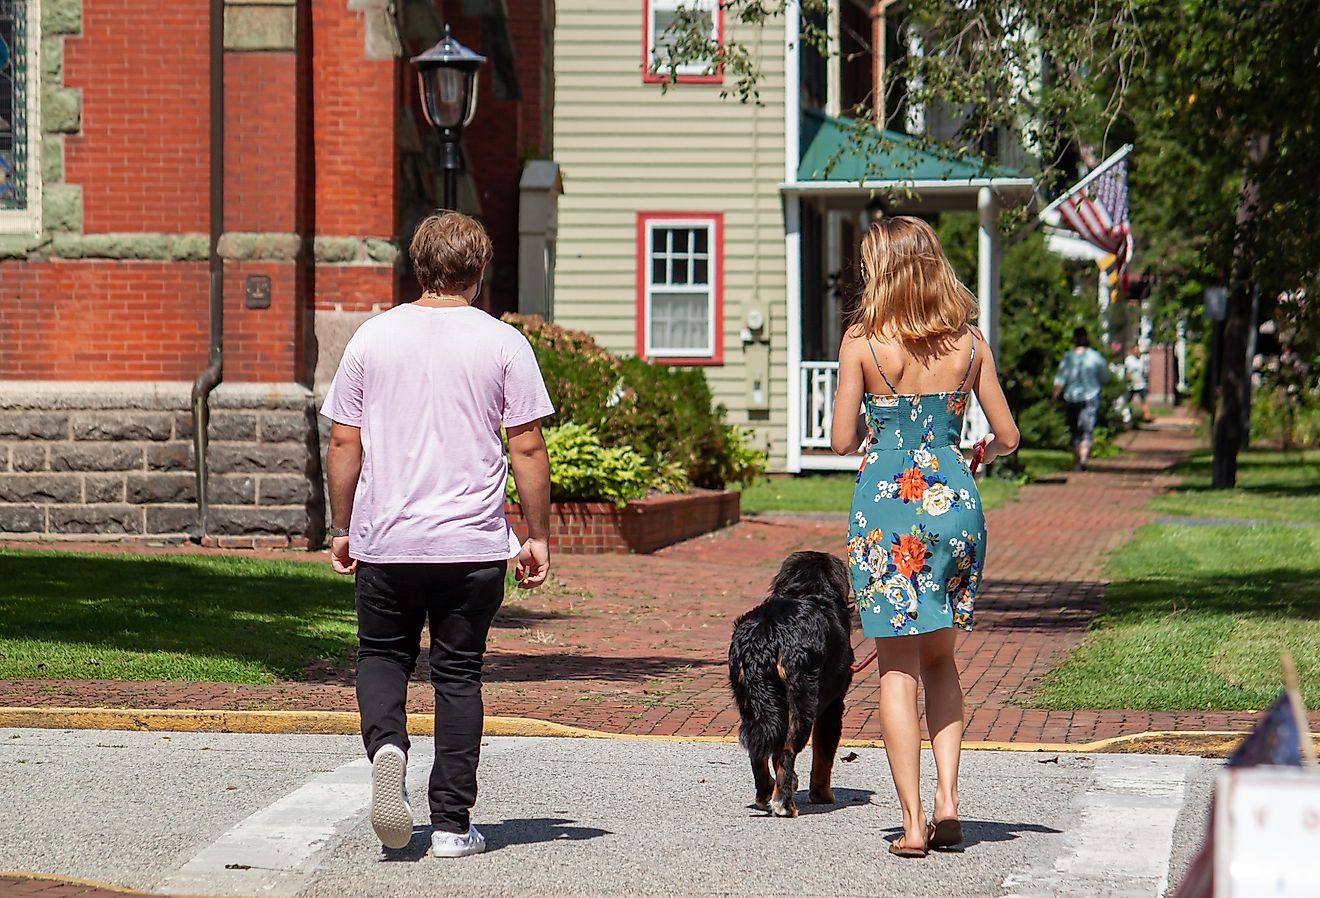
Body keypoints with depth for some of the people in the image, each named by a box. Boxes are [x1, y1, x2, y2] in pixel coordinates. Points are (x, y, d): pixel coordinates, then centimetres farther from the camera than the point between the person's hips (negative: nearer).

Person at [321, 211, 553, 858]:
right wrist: (537, 537, 6)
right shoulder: (502, 344, -2)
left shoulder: (373, 337, 3)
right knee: (458, 674, 7)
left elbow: (343, 444, 4)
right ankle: (452, 825, 7)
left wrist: (342, 527, 15)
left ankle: (386, 745, -12)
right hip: (474, 542, -1)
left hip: (385, 540, 1)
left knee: (382, 655, 18)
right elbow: (528, 448, -3)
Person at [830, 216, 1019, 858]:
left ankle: (913, 822, -1)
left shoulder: (862, 341, -6)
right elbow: (1007, 436, 8)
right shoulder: (968, 342, 4)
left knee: (897, 668, 3)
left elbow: (841, 440, -4)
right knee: (939, 658, 19)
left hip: (886, 502, -3)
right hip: (955, 499, 3)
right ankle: (947, 799, 7)